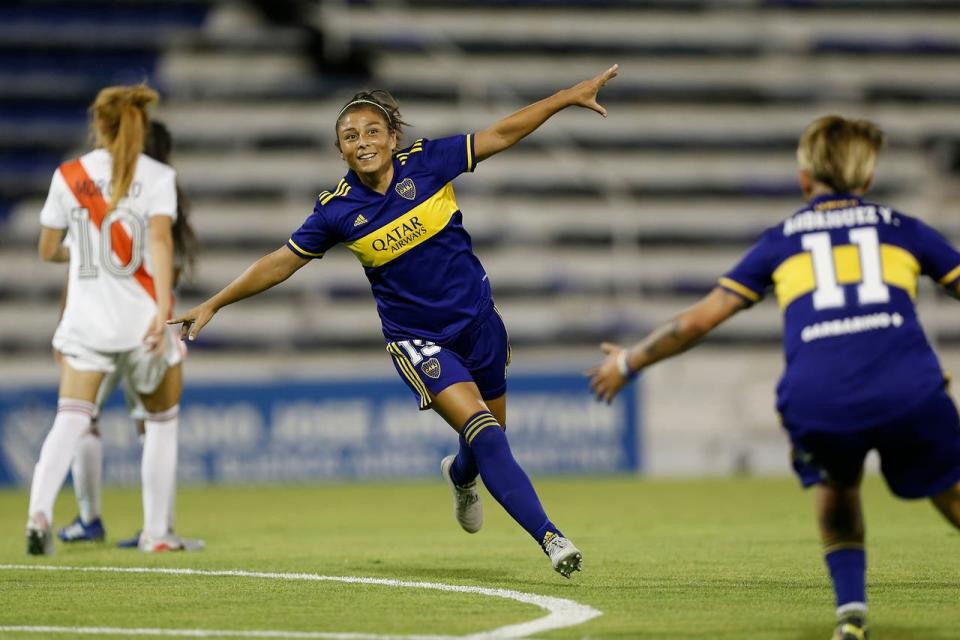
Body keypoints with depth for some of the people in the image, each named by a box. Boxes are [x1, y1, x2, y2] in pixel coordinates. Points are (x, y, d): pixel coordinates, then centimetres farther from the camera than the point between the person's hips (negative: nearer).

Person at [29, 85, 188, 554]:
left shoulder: (68, 176, 5)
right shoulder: (156, 175, -2)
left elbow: (47, 251, 12)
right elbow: (159, 239, -17)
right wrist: (163, 308, -24)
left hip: (85, 317, 1)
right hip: (142, 317, -1)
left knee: (71, 419, -6)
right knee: (161, 420, 17)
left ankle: (39, 510, -31)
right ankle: (156, 532, 19)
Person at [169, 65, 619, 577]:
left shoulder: (425, 163, -9)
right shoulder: (337, 211, -10)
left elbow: (502, 134, -2)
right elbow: (280, 263, 0)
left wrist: (568, 96, -4)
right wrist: (213, 305, 1)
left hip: (477, 319, 3)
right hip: (416, 338, -3)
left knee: (489, 434, 15)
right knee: (481, 428, -22)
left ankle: (460, 475, 53)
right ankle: (549, 536, -23)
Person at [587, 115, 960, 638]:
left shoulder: (781, 241, 25)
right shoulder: (900, 229, 25)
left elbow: (698, 320, 26)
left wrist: (628, 363, 40)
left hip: (815, 403, 1)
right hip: (909, 393, -1)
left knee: (835, 487, 31)